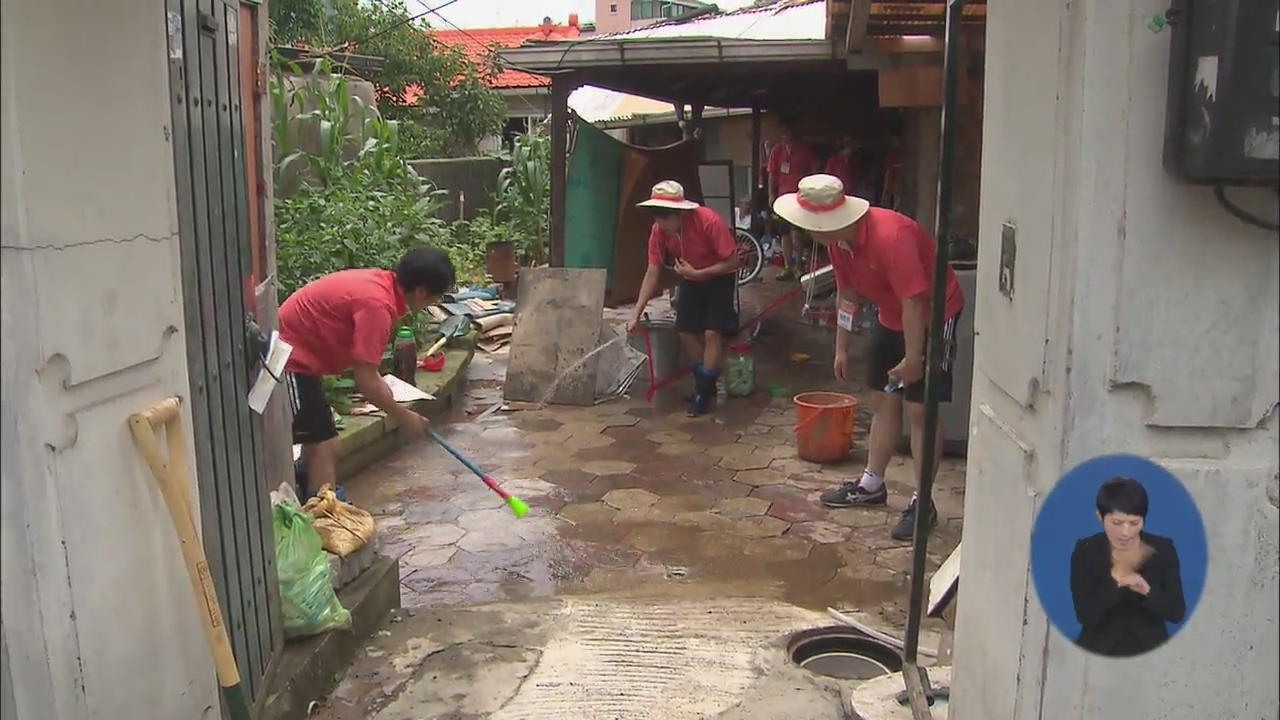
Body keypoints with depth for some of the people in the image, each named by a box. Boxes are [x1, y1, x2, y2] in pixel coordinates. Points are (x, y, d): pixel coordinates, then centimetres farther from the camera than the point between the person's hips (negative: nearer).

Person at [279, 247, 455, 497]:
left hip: (297, 356, 10)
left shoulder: (380, 282, 3)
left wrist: (380, 386, 19)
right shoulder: (378, 304, -25)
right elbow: (365, 382, -24)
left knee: (318, 443, 20)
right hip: (289, 361, -10)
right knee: (325, 446, -8)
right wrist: (403, 416, -12)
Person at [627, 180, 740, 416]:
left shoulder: (709, 221, -33)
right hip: (690, 279, 5)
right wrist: (636, 314, -19)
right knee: (685, 332, 3)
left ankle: (704, 391, -1)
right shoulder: (659, 231, -18)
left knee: (712, 333, -13)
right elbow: (652, 273, -14)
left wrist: (697, 273, -30)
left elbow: (732, 262, -25)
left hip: (720, 278, -5)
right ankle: (705, 382, 20)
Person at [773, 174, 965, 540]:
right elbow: (846, 292, 6)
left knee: (919, 408, -7)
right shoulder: (837, 241, -6)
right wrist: (841, 348, 9)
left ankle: (923, 502, 1)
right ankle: (871, 485, 24)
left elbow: (914, 302, -31)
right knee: (883, 400, 13)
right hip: (891, 317, 8)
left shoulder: (890, 236, -33)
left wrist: (913, 358, -26)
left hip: (933, 316, -8)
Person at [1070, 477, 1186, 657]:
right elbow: (1085, 617, -12)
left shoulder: (1162, 549, -4)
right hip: (1099, 650, -2)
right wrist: (1114, 578, -23)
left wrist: (1147, 591, -23)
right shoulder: (1085, 551, -8)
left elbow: (1177, 613, -5)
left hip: (1150, 648, 2)